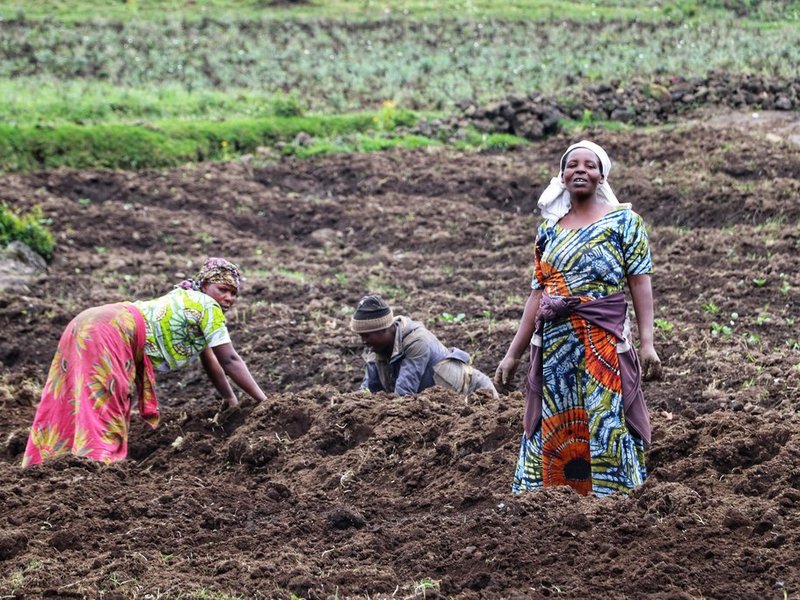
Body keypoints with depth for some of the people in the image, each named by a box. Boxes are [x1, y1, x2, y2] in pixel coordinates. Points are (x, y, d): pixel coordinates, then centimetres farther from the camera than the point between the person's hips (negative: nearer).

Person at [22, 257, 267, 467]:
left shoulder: (189, 301, 28)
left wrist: (231, 399, 38)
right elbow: (229, 360, -1)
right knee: (104, 418, -16)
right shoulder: (208, 307, 0)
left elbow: (209, 358, 35)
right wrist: (263, 400, 4)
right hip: (110, 335, -10)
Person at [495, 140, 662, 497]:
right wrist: (513, 354, 9)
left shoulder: (622, 220, 1)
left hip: (605, 344, -4)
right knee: (553, 429, 6)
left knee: (606, 425, -5)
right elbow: (538, 294, 12)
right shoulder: (550, 230, 13)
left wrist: (647, 343, -13)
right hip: (555, 344, 4)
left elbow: (640, 281, -4)